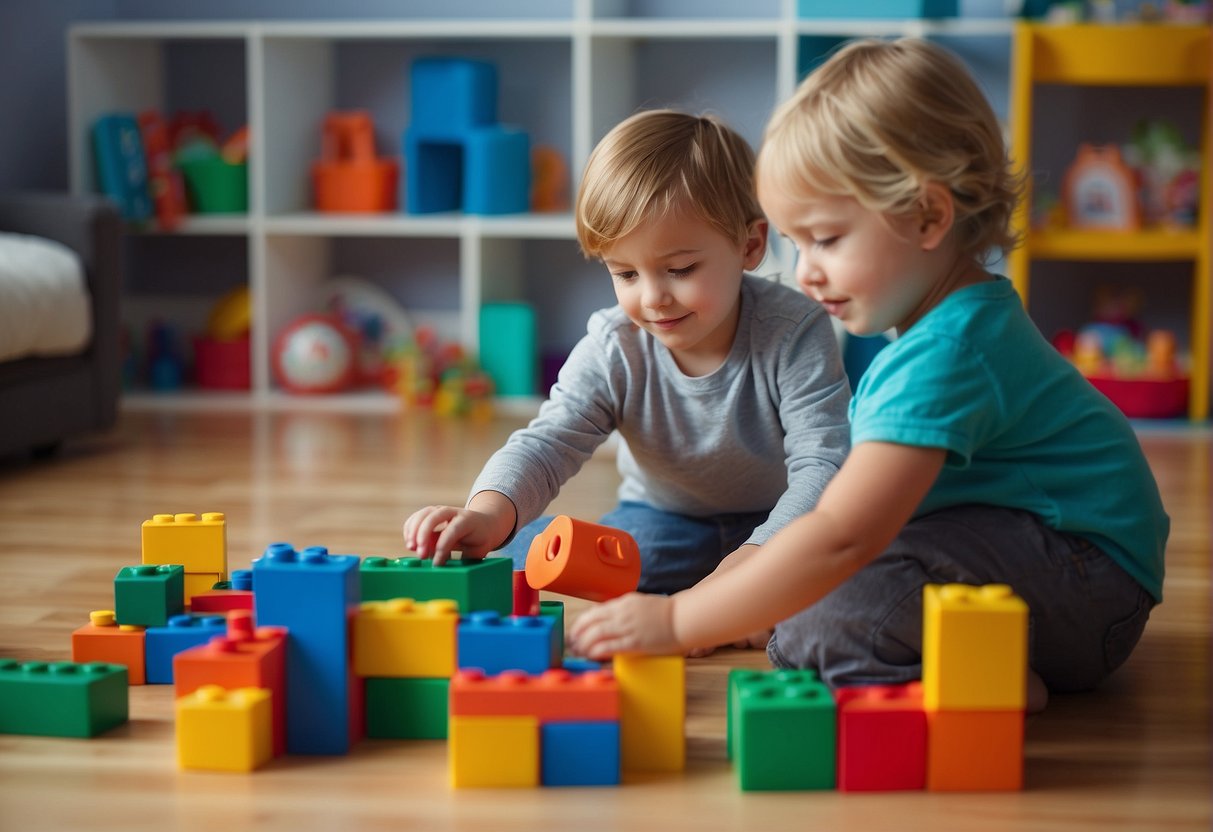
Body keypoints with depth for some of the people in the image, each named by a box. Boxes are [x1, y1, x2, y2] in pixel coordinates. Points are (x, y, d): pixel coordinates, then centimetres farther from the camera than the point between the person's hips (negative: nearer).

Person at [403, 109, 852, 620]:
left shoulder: (795, 333, -24)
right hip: (664, 524, 3)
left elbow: (822, 466, -29)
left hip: (779, 524, -2)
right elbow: (547, 443, -25)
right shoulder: (613, 350, -17)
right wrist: (488, 512, -49)